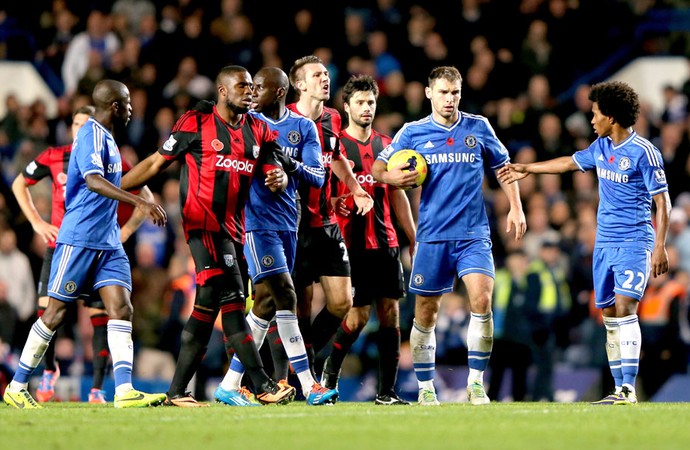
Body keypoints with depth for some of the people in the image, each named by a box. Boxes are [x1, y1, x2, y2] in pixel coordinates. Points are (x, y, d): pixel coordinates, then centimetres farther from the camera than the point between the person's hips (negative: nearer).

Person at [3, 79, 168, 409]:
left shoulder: (106, 137, 17)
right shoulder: (91, 134, -13)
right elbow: (93, 180, -29)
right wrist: (139, 203, -38)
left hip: (108, 242, 9)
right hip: (79, 239, -9)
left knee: (121, 309, -6)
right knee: (56, 313, -2)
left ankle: (124, 391, -14)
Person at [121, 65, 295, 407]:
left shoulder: (257, 129, 15)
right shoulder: (196, 122, -2)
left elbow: (276, 168, 14)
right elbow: (157, 162, 5)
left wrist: (279, 178, -12)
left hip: (233, 229, 7)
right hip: (203, 224, -7)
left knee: (209, 305, 7)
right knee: (232, 301, -15)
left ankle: (177, 392, 13)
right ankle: (262, 385, -18)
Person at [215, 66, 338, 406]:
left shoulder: (304, 128, 8)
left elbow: (317, 178, -1)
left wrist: (290, 163, -18)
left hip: (288, 223, 4)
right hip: (258, 222, -4)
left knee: (266, 304, 5)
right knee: (284, 296, -14)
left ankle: (230, 384, 13)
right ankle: (308, 385, -13)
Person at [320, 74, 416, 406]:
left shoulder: (387, 145, 15)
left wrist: (414, 240, 16)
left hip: (386, 242, 5)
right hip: (352, 244, -5)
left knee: (390, 312, 1)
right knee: (358, 314, -8)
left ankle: (386, 391, 4)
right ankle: (329, 372, 15)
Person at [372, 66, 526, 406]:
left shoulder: (478, 128, 6)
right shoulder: (412, 132, 4)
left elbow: (503, 167, 17)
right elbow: (377, 169, 8)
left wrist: (516, 208, 8)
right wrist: (392, 177, -15)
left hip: (474, 234, 0)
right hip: (432, 235, 0)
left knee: (481, 299, -18)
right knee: (425, 314, 3)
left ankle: (476, 383, -9)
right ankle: (425, 388, 17)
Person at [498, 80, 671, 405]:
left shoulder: (643, 152, -11)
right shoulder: (601, 147, 10)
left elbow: (663, 202, -11)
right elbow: (570, 162, 28)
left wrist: (660, 247, -17)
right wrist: (526, 169, 35)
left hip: (634, 244, -7)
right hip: (604, 243, 8)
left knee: (624, 308, -18)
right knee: (609, 315, 4)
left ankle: (628, 390, -21)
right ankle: (619, 391, 7)